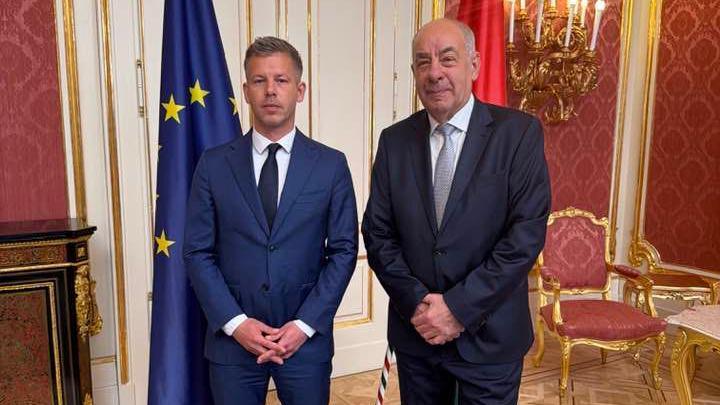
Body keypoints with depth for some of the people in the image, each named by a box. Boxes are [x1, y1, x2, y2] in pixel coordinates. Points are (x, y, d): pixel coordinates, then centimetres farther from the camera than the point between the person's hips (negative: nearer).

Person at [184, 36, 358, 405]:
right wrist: (235, 322, -10)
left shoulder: (331, 165, -1)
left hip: (307, 338, 0)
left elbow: (343, 250, -2)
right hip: (232, 340, 1)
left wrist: (305, 324, -10)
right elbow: (198, 252, 0)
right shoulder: (213, 165, 0)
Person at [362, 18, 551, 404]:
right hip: (414, 331, 3)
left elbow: (526, 234, -14)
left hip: (489, 335, -2)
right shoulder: (394, 140, 0)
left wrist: (459, 307, -16)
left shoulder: (519, 132, -8)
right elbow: (377, 233, 0)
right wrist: (416, 302, -11)